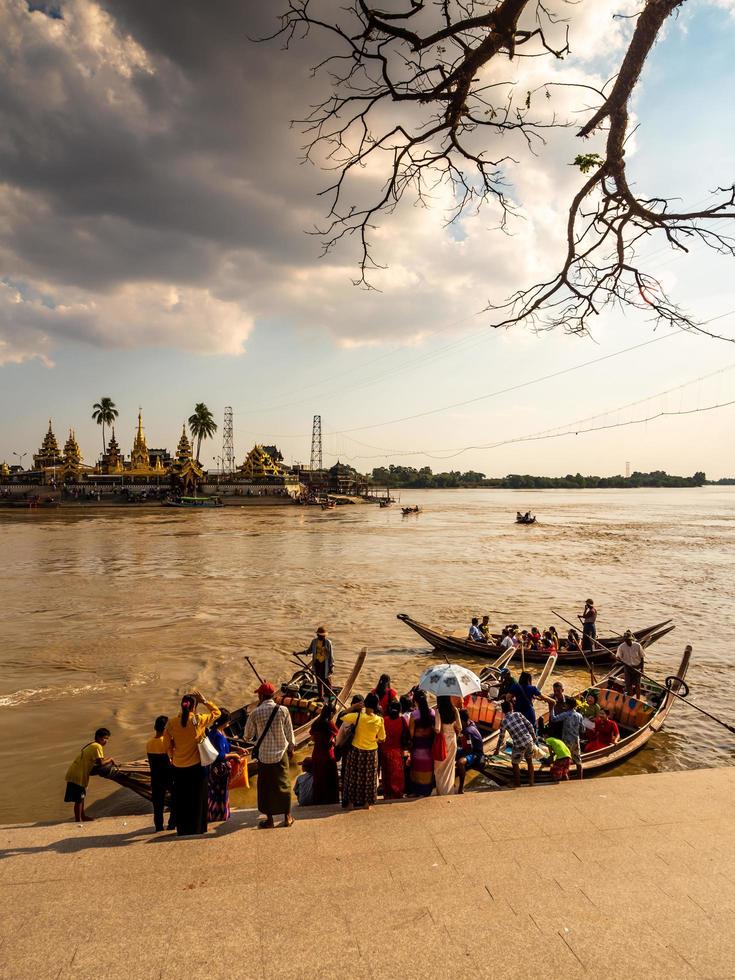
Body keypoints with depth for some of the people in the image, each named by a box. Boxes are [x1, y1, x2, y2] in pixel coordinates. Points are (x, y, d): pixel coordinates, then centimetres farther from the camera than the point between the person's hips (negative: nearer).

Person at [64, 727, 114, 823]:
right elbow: (100, 762, -21)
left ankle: (83, 816, 34)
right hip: (77, 775, -10)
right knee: (79, 799, -1)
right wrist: (110, 760, -5)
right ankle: (78, 820, 6)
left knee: (81, 797, 21)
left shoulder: (92, 745, 15)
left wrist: (107, 762, 5)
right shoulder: (97, 746, -16)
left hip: (77, 774, 10)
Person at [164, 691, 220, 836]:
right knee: (197, 798, 13)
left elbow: (167, 745, 1)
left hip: (179, 767, 2)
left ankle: (182, 829, 24)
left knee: (181, 799, 16)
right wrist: (204, 701, 0)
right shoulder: (199, 720, -14)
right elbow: (216, 712, 1)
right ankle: (197, 828, 19)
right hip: (197, 766, -2)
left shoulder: (171, 723, -8)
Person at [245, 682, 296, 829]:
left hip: (264, 755, -1)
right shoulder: (283, 710, -9)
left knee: (266, 786, 12)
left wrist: (254, 736, 22)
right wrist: (291, 748, 15)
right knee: (283, 784, 13)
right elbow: (289, 732, 0)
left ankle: (269, 820, 18)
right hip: (281, 753, 1)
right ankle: (287, 817, 21)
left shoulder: (255, 713, -11)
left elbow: (248, 736, -1)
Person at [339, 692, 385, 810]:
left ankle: (350, 802, 21)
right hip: (371, 752, 1)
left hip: (356, 751, -1)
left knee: (353, 776, 14)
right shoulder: (379, 720, -13)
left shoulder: (357, 716, -19)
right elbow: (382, 739, -3)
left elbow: (343, 718, -9)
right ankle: (367, 803, 23)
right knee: (369, 777, 16)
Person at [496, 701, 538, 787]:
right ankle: (531, 781, 29)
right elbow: (530, 726, 1)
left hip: (519, 745, -3)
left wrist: (497, 749, 23)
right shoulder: (518, 714, 2)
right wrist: (534, 738, 15)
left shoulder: (503, 722, -1)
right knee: (530, 761, 23)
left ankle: (517, 783, 25)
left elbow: (501, 738, 9)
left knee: (515, 763, 19)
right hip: (529, 741, 3)